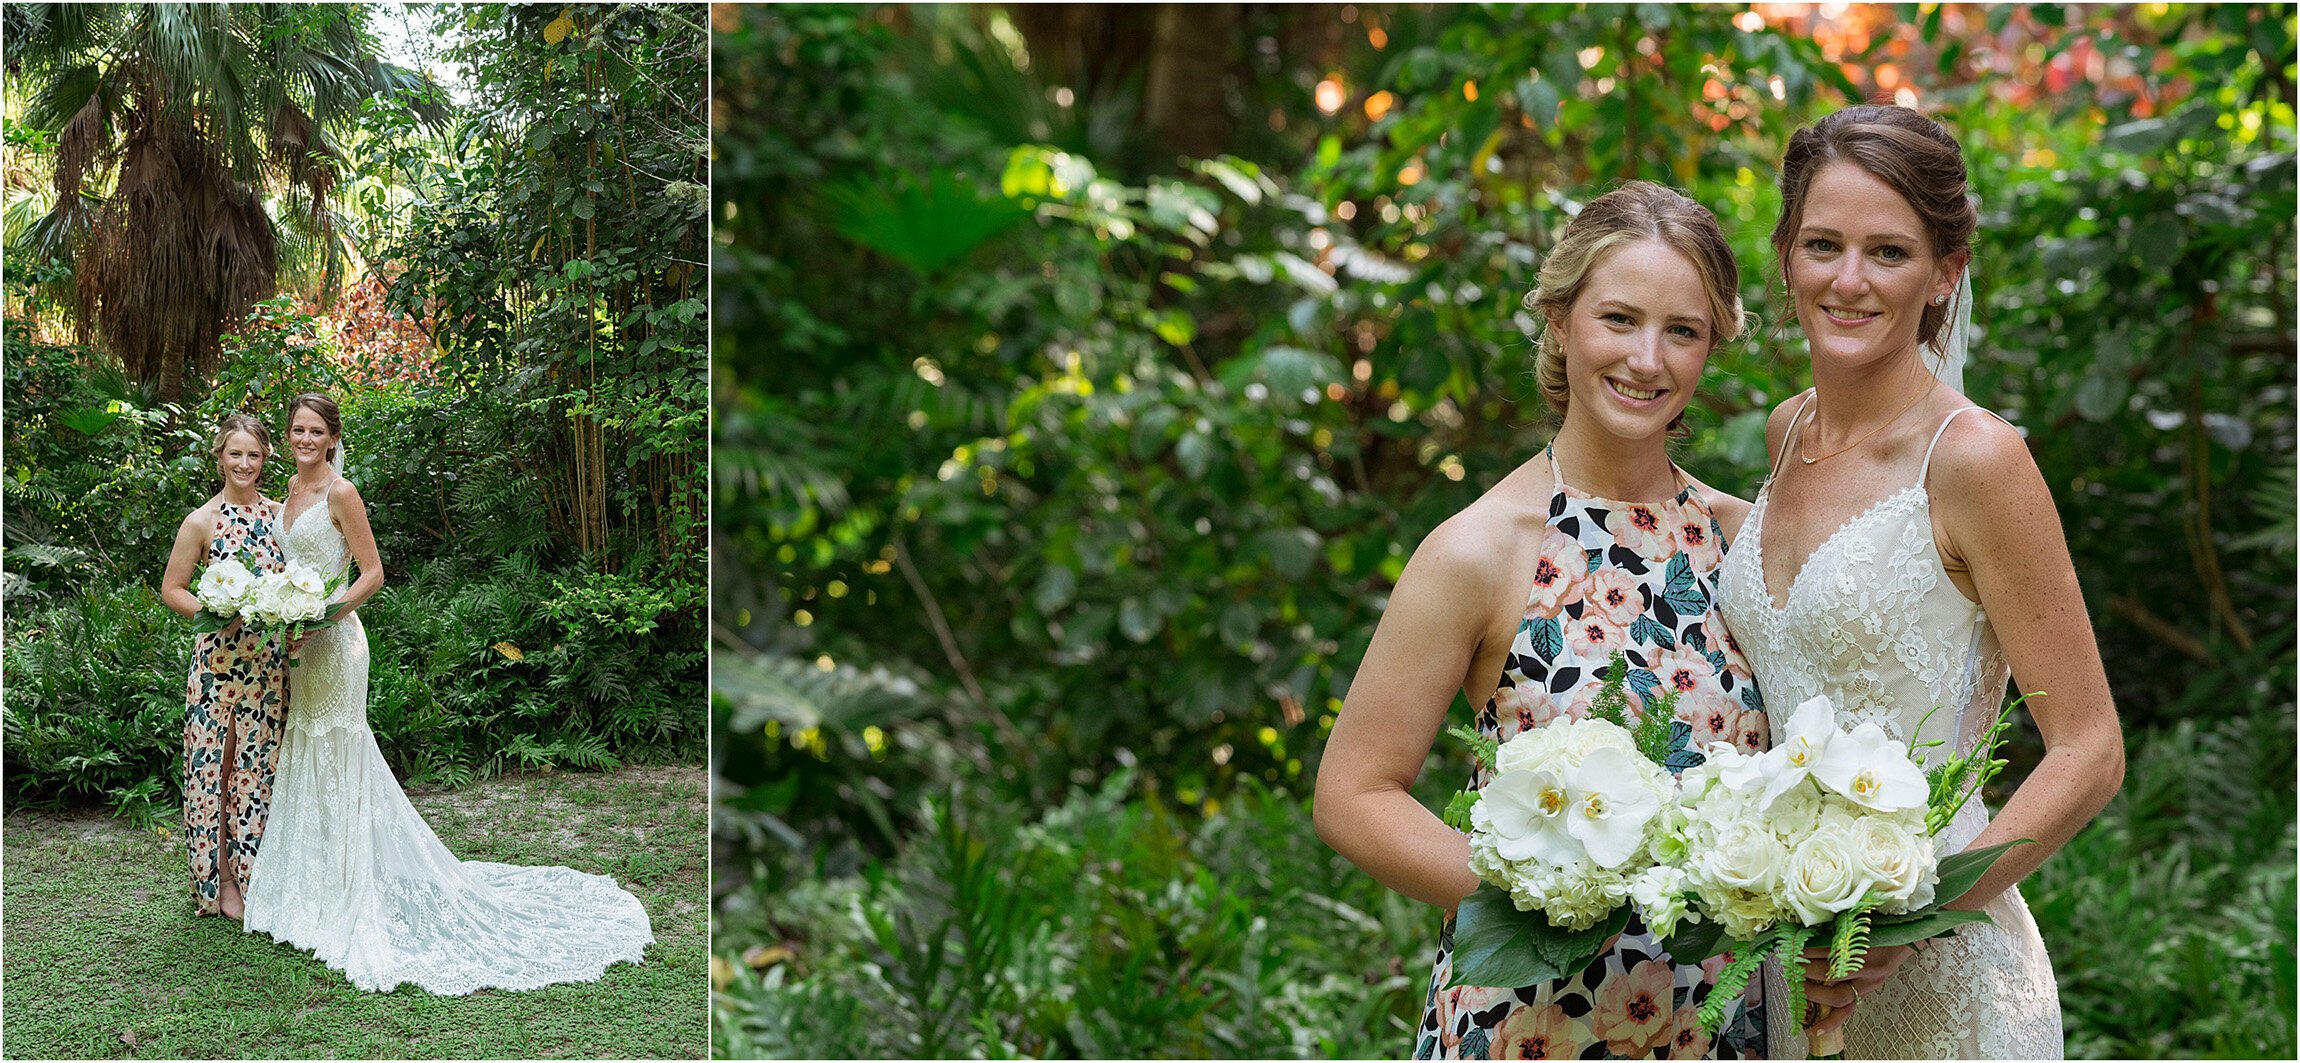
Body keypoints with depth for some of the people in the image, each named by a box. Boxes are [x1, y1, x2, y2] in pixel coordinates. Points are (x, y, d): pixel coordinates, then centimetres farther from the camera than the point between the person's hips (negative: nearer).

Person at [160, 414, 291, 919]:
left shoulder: (277, 513, 7)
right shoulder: (202, 522, -4)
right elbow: (172, 588, -1)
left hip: (269, 657, 4)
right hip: (219, 654, -3)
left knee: (260, 763, 8)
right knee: (216, 763, 1)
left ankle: (253, 872, 17)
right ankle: (220, 878, 9)